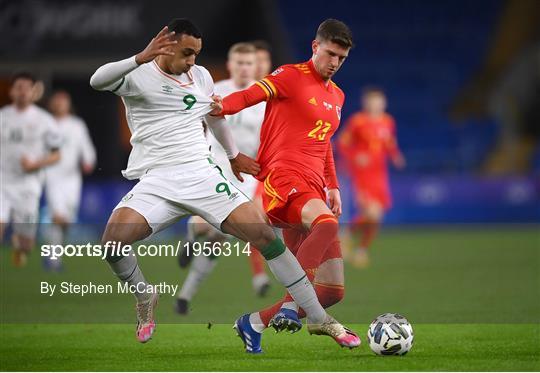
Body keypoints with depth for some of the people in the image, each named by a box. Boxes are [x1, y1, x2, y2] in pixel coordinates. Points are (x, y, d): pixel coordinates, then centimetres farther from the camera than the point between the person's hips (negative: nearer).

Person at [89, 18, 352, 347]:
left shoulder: (201, 76, 13)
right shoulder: (139, 75, -4)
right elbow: (98, 81, -25)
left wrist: (234, 154, 44)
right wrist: (141, 58, -39)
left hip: (202, 174, 3)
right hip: (156, 181, -3)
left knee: (264, 234, -10)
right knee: (112, 241, -28)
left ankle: (320, 319, -3)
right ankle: (145, 297, 6)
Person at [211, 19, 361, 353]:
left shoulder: (337, 96, 24)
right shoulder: (291, 76, 1)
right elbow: (252, 94, -15)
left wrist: (333, 187, 24)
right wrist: (223, 106, -36)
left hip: (314, 189, 8)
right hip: (285, 177, -8)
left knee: (333, 292, 1)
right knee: (327, 223, -41)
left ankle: (254, 323, 12)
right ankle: (290, 306, -42)